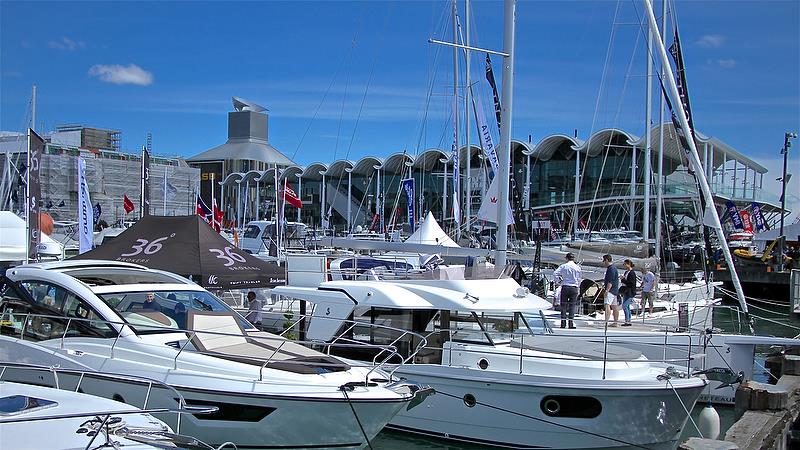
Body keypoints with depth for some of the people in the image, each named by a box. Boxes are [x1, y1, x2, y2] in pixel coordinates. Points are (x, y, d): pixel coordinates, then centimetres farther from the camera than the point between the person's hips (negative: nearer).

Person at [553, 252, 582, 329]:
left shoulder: (563, 266, 1)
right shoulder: (578, 267, 5)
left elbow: (555, 273, -9)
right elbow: (580, 279, 9)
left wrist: (560, 281, 0)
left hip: (565, 287, 0)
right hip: (574, 287, 1)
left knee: (563, 305, 5)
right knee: (572, 305, 3)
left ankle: (563, 323, 1)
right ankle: (571, 323, -2)